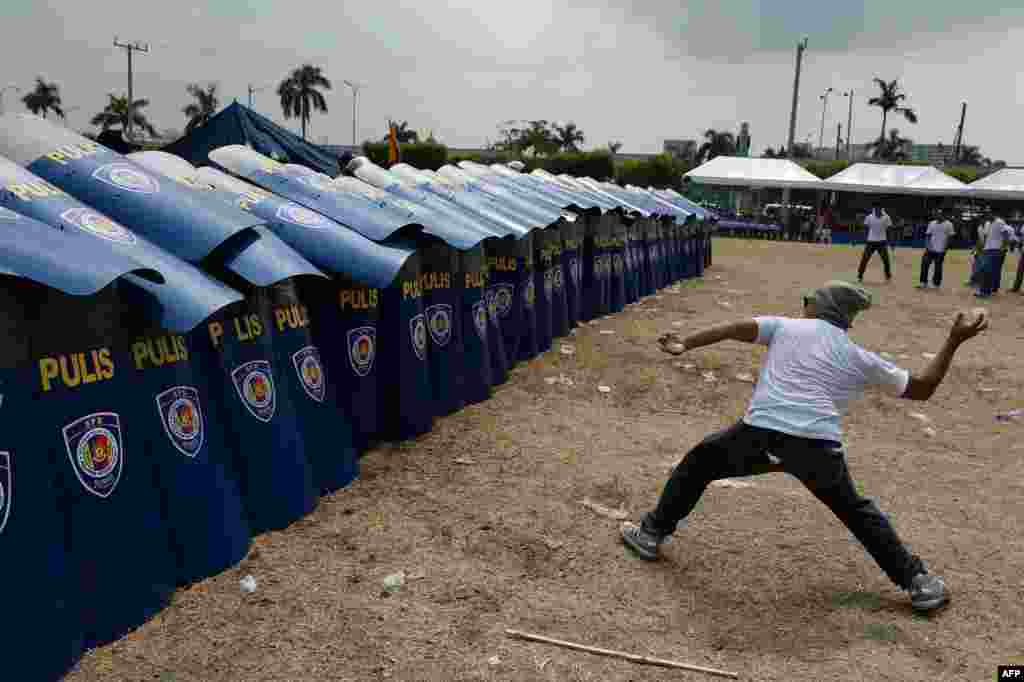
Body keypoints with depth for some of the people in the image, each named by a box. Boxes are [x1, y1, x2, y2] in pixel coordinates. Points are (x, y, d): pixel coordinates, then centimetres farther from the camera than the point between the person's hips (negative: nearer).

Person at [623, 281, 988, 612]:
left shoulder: (785, 326, 18)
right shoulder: (861, 358, 20)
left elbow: (735, 328, 2)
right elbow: (922, 388, 26)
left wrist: (685, 345, 0)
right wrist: (954, 341, 32)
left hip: (761, 432, -2)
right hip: (818, 446, 2)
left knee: (698, 462, 23)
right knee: (856, 512, 27)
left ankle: (652, 532, 27)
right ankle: (916, 580, 26)